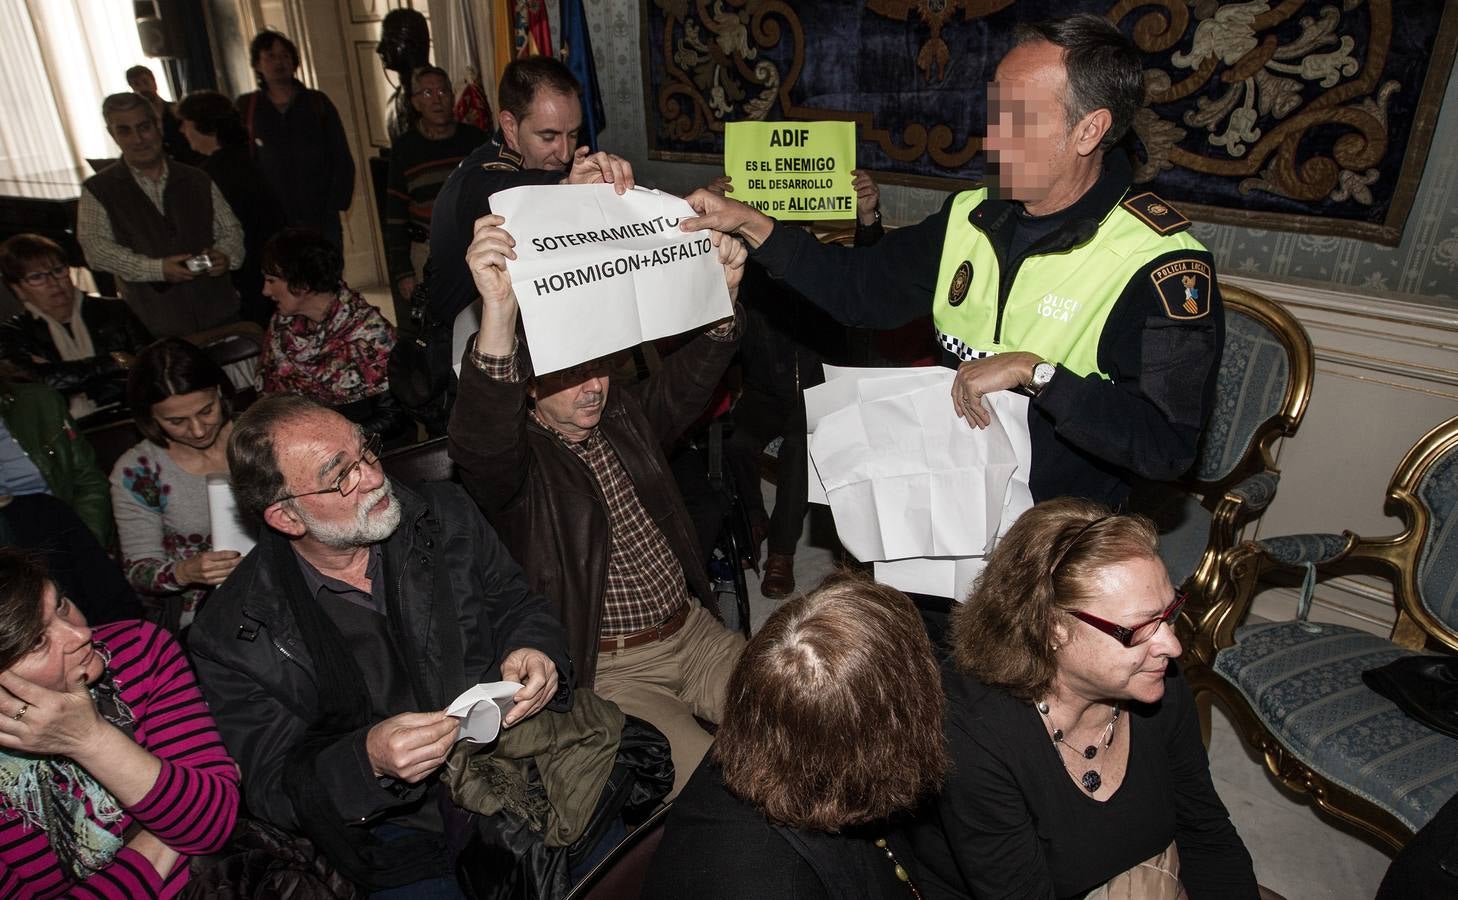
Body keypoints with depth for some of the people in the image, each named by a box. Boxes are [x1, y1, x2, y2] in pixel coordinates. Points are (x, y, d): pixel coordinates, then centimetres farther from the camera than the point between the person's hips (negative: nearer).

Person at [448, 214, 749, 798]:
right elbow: (480, 446, -34)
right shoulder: (517, 458, -11)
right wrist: (497, 313, -51)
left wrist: (722, 291, -20)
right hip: (608, 672, -6)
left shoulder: (623, 416, 9)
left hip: (694, 632, 6)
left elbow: (687, 383, 0)